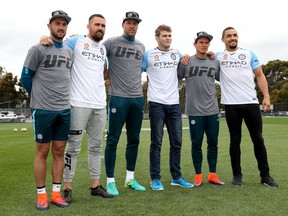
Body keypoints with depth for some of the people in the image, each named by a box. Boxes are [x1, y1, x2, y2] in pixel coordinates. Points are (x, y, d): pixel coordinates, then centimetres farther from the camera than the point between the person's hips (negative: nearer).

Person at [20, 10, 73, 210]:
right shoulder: (38, 49, -4)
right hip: (43, 110, -5)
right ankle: (41, 195, 13)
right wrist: (41, 98, 7)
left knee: (59, 152, 8)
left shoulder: (70, 52, 12)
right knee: (42, 152, 3)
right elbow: (25, 77, -1)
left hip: (64, 110, 5)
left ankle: (56, 193, 17)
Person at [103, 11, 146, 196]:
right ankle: (110, 181, 9)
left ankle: (130, 179, 22)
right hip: (118, 98, -5)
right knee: (113, 140, -1)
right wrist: (110, 74, 0)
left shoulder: (141, 47, 14)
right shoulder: (111, 43, -1)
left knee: (134, 139, 10)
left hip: (138, 98, 5)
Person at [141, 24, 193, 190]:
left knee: (177, 142, 7)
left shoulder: (177, 54, 13)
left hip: (174, 103, 4)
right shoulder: (148, 55, 2)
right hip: (156, 103, -4)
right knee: (156, 142, 1)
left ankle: (177, 177, 19)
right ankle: (155, 178, 9)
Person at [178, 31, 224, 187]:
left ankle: (212, 175, 20)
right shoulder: (186, 62, 1)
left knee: (213, 143, 8)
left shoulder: (215, 63, 10)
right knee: (196, 144, 4)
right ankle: (198, 175, 16)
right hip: (195, 110, -3)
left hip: (213, 110, 3)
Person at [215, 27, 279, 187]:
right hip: (231, 105, -1)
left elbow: (259, 75, 8)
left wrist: (266, 96, -4)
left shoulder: (250, 54, 10)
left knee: (258, 139, 5)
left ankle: (265, 175, 15)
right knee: (235, 140, 6)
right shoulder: (218, 56, 10)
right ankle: (237, 174, 16)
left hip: (251, 102, 1)